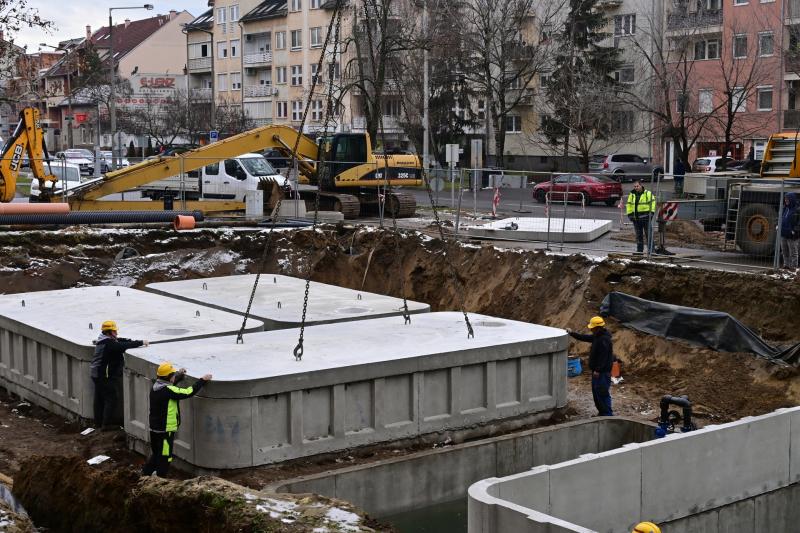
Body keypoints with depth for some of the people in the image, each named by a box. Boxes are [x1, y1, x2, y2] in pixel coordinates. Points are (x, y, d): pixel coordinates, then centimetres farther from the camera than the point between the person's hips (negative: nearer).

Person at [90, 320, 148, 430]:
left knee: (99, 399, 15)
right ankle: (107, 424, -1)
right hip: (107, 376, -10)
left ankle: (99, 421, 24)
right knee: (111, 399, -3)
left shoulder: (102, 341, 12)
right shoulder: (109, 343, -20)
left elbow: (121, 341, 14)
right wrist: (141, 343, -19)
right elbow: (124, 346, -26)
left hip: (97, 374, 10)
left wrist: (134, 341, 1)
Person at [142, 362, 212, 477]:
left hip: (154, 428, 9)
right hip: (165, 431, -9)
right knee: (164, 459, 4)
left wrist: (179, 375, 34)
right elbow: (188, 392, -23)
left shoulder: (156, 387, 4)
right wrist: (203, 380, -13)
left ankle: (145, 473, 31)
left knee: (156, 454, 25)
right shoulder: (167, 390, -23)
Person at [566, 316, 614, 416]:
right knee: (596, 393, 17)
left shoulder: (604, 340, -21)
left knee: (602, 393, -8)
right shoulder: (597, 336, 11)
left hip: (603, 372, -11)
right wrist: (572, 333, 21)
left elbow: (603, 357, -25)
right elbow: (585, 338, 24)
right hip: (597, 371, 11)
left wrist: (598, 370, -25)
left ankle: (608, 415, -2)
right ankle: (602, 413, 26)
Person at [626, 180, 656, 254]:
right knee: (638, 235, 9)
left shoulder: (648, 193, -1)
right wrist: (630, 214, 5)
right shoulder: (632, 195, 11)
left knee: (648, 234, -3)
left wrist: (651, 212, -11)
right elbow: (629, 205, 14)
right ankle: (639, 250, 15)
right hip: (636, 218, 4)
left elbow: (652, 203, -3)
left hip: (645, 217, -4)